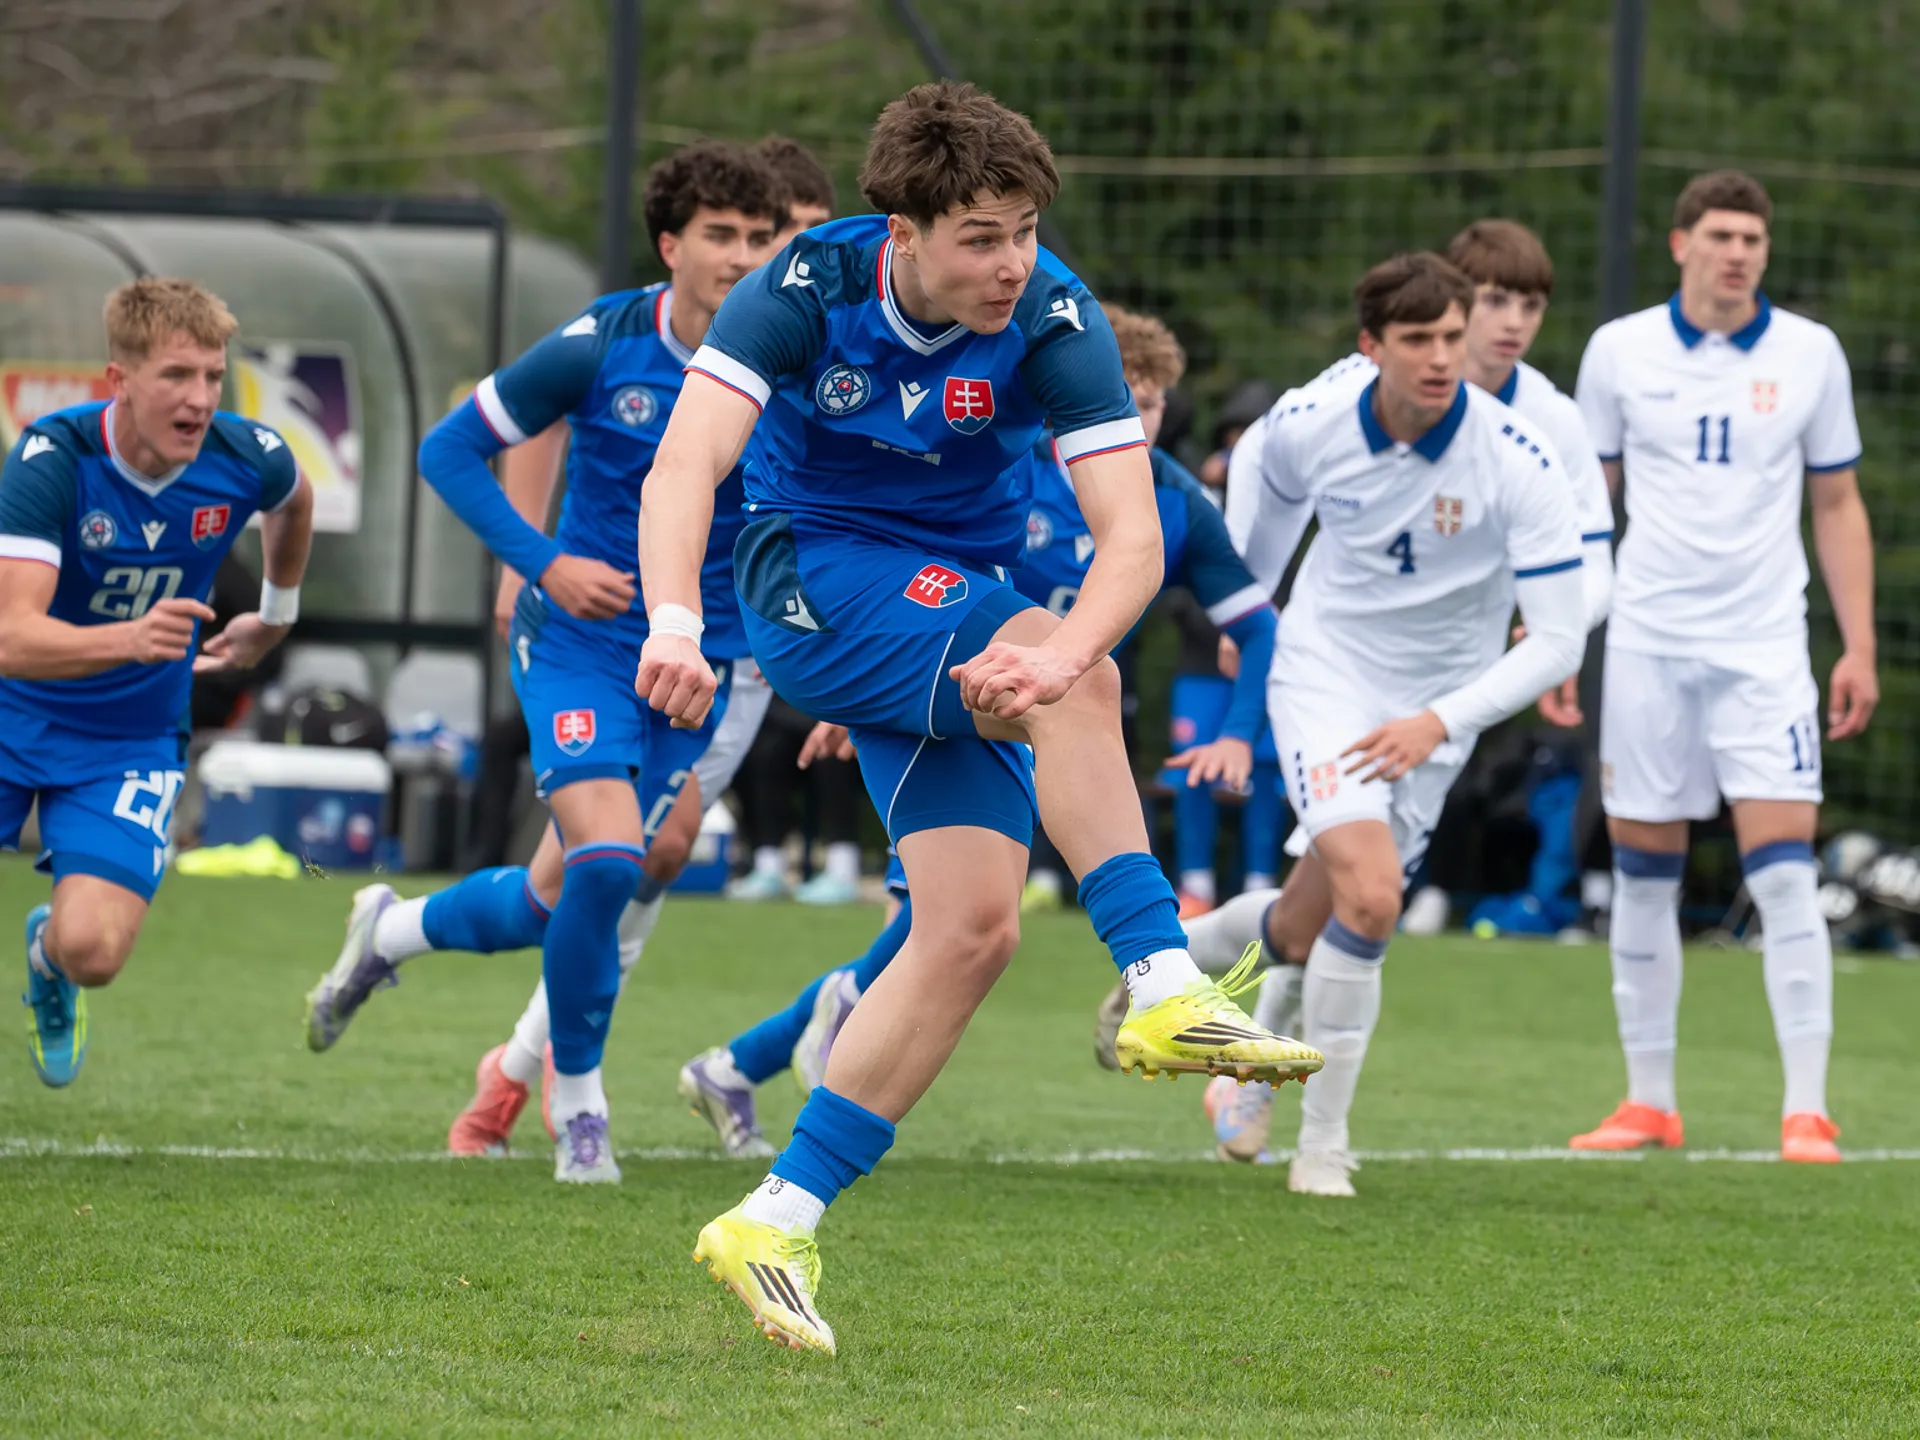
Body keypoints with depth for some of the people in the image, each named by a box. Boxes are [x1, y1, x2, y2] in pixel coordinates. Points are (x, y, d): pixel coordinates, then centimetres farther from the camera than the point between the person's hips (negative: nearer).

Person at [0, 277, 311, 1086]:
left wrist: (277, 616, 24)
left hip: (130, 745, 2)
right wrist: (130, 639, -51)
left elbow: (293, 502, 14)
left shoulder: (248, 460, -15)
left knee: (93, 950, -18)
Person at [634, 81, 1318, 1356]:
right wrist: (674, 622, -48)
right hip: (813, 575, -4)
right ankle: (1165, 989, -33)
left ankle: (779, 1222, -4)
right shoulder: (809, 287, -19)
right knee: (1079, 680, -29)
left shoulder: (1054, 321, -16)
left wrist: (1060, 656, -43)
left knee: (978, 921, -9)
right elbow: (686, 462, -30)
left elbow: (1134, 536, -23)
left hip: (961, 612, 4)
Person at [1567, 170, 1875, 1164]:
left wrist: (1859, 648, 3)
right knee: (1641, 878, 4)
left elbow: (1837, 505, 9)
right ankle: (1649, 1102, 14)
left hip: (1763, 645, -1)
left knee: (1784, 876, -11)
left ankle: (1806, 1111, -10)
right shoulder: (1620, 351, 2)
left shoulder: (1809, 354, 2)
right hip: (1645, 644, 1)